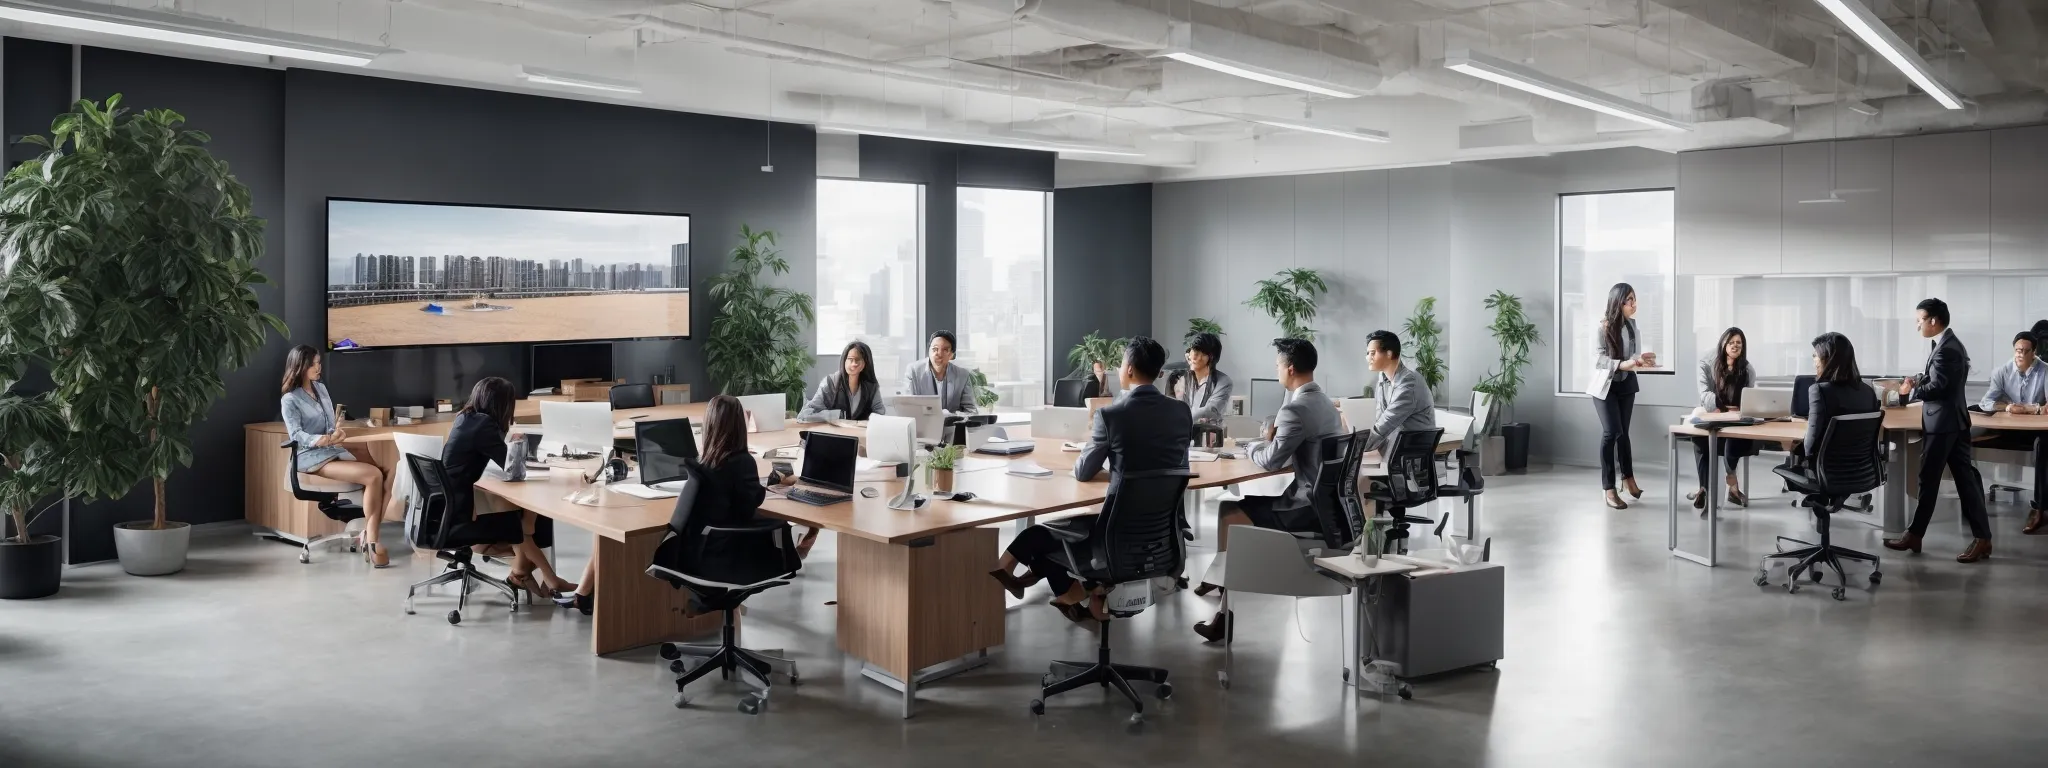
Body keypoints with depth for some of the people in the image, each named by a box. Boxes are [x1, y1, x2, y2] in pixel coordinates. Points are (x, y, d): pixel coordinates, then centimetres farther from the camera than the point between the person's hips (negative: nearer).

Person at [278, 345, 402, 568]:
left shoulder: (321, 388, 19)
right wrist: (327, 440, -25)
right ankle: (370, 539, -21)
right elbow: (297, 436, -11)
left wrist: (336, 434, -5)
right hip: (312, 458, -6)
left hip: (334, 451, 6)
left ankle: (369, 536, -25)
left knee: (385, 477, -21)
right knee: (373, 476, -28)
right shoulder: (289, 400, -1)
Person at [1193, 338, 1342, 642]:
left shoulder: (1296, 409, -20)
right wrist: (1269, 441, 5)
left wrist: (1252, 446, 4)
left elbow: (1269, 461, -16)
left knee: (1229, 513, -4)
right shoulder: (1325, 402, 12)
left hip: (1311, 507, -10)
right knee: (1240, 504, 15)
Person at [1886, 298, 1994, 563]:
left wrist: (1910, 392, -6)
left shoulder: (1945, 349, -19)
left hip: (1942, 422, -10)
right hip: (1953, 421, 10)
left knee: (1929, 480, -1)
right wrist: (1918, 380, 3)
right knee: (1965, 478, 8)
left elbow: (1937, 387, -21)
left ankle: (1915, 536, 7)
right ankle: (1981, 537, 9)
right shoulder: (1950, 344, 14)